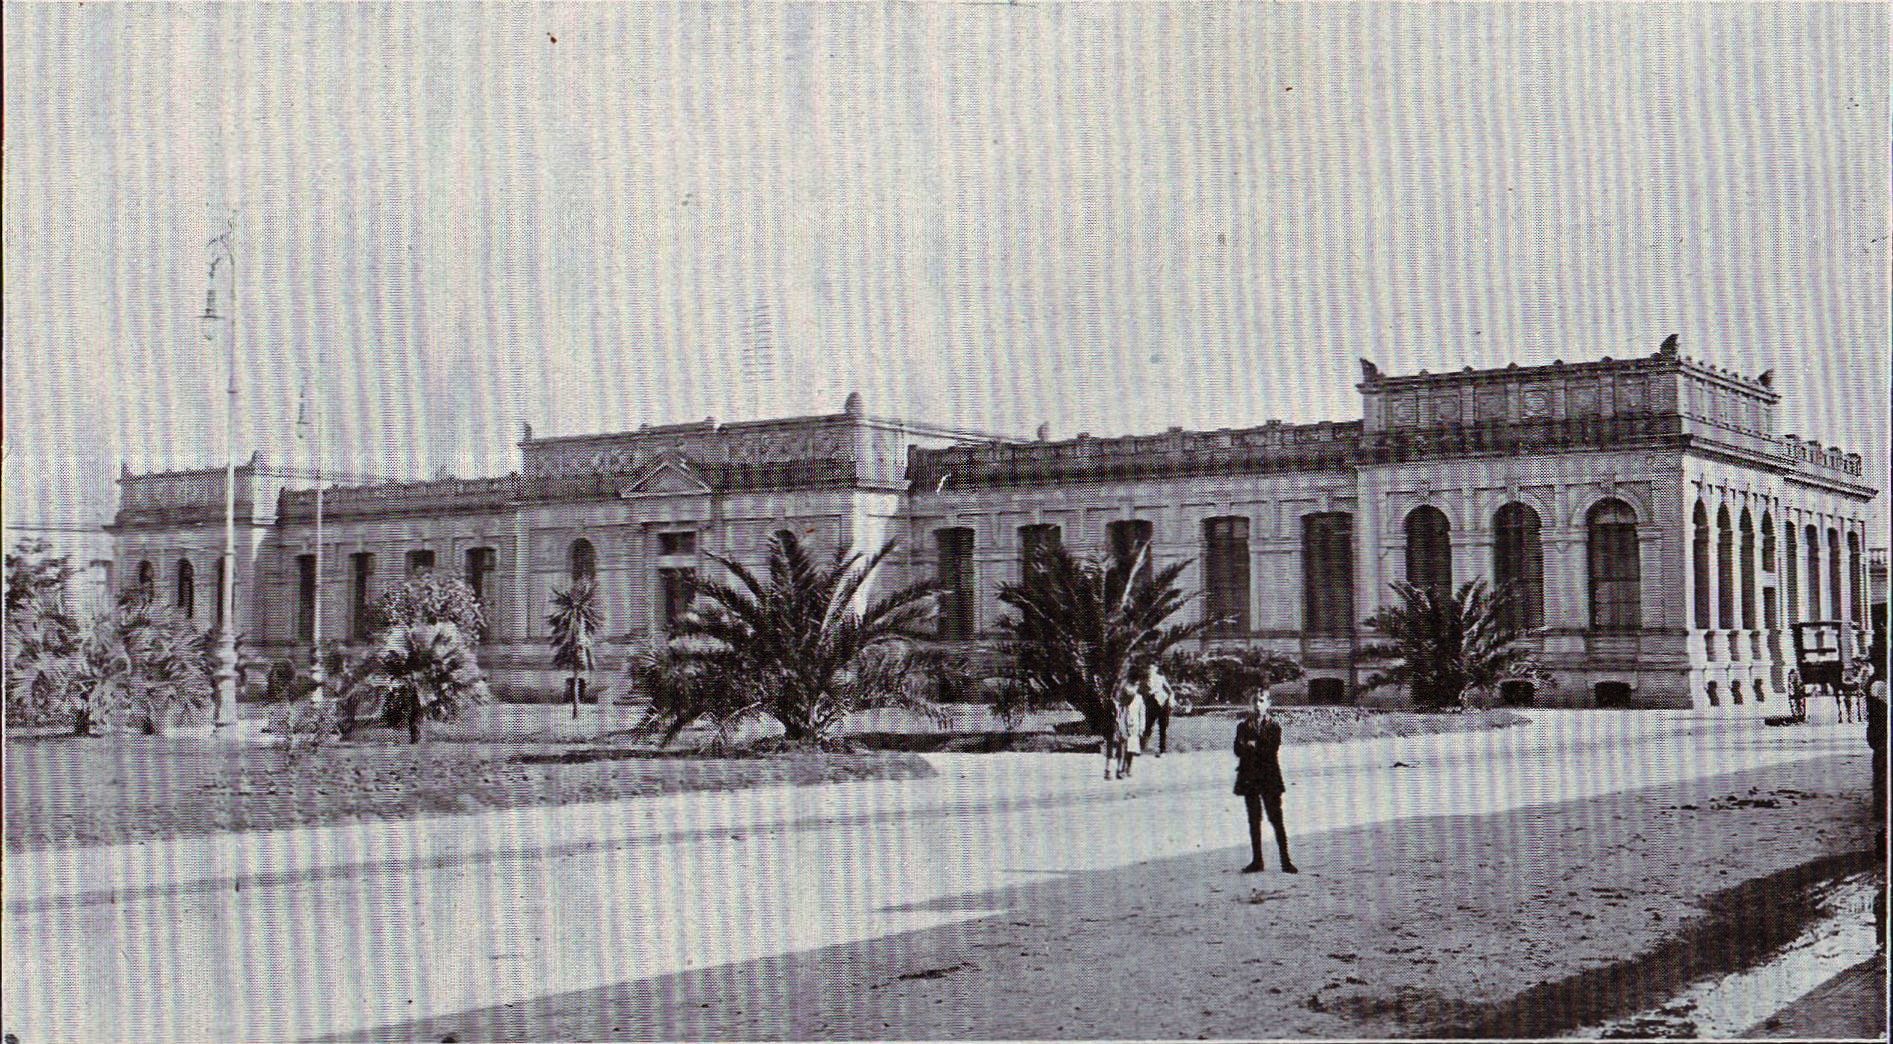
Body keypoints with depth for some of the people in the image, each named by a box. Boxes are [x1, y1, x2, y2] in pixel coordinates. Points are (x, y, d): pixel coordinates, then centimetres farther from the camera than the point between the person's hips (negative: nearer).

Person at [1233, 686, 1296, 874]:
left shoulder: (1274, 726, 1)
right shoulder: (1243, 726, 9)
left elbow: (1273, 750, -11)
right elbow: (1238, 750, -2)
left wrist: (1254, 746, -13)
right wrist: (1261, 750, -17)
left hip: (1269, 777, -3)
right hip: (1249, 777, 3)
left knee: (1276, 819, -5)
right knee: (1254, 820, 7)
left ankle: (1285, 861, -3)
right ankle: (1256, 860, 13)